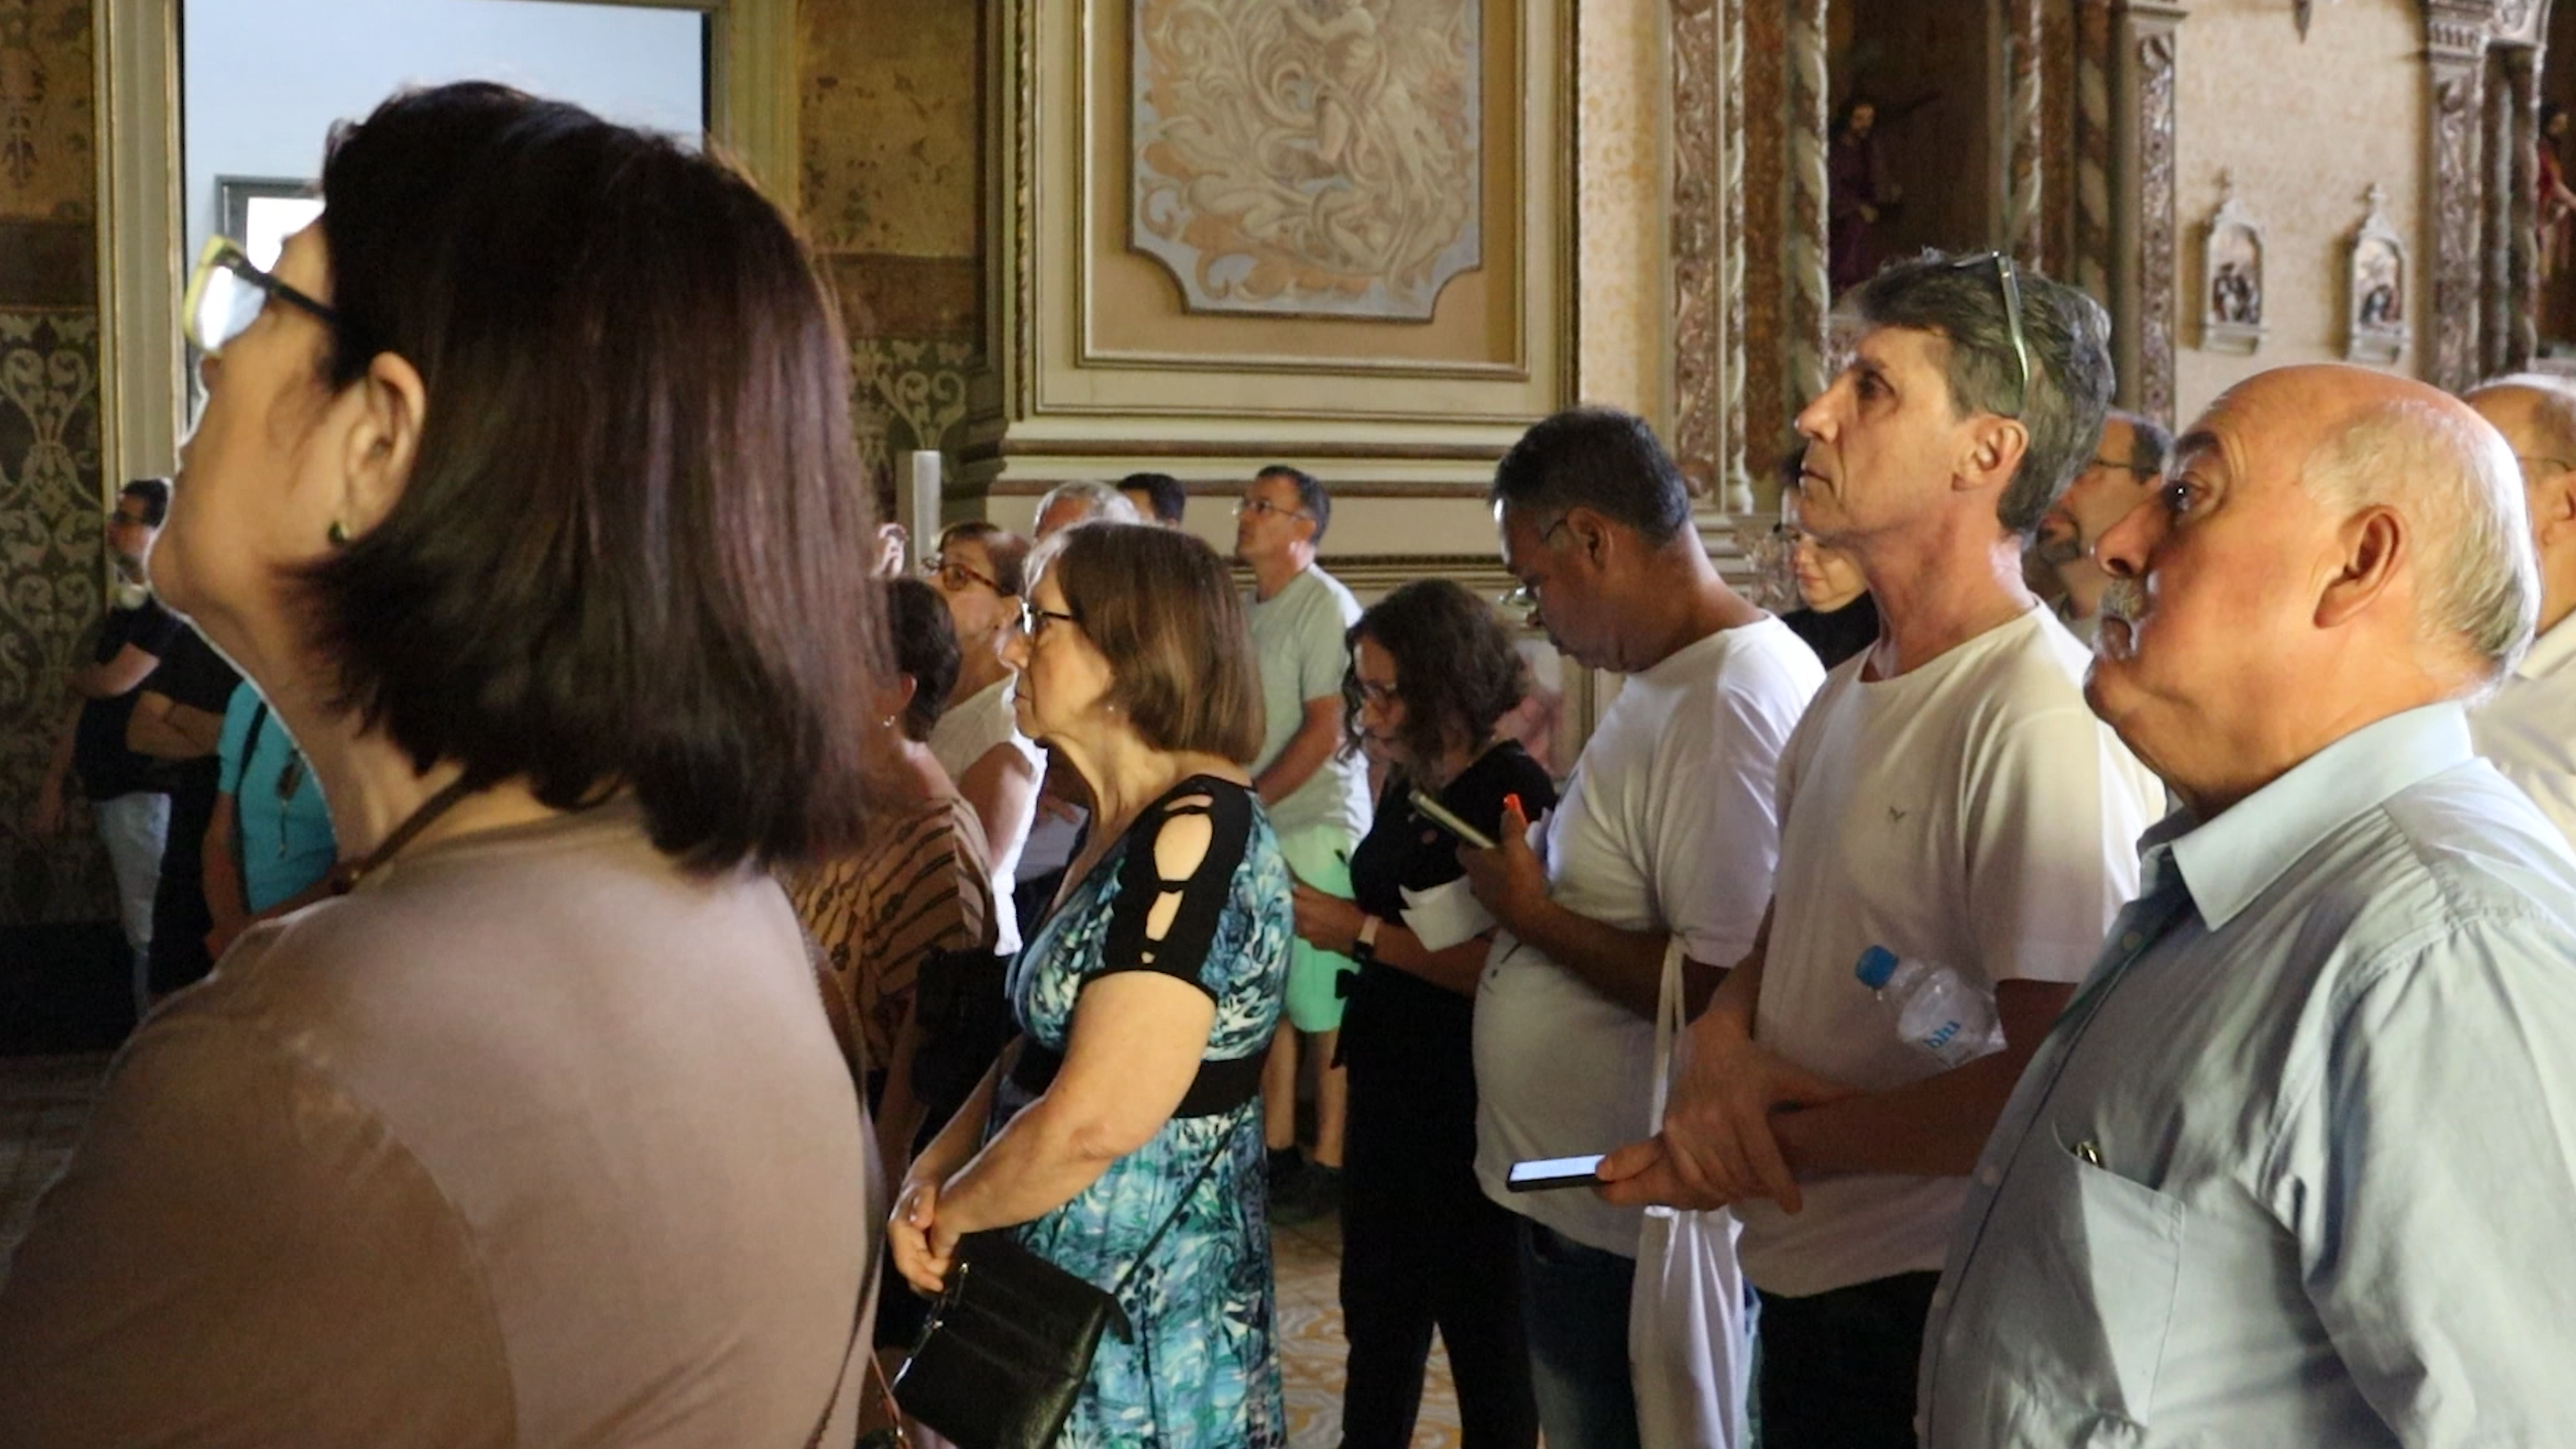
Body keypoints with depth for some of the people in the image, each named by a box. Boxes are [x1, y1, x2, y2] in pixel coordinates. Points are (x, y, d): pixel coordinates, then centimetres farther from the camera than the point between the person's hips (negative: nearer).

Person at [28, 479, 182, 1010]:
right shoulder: (122, 606, 16)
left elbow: (115, 681, -17)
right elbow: (85, 700, 17)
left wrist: (80, 677, 6)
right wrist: (54, 783, 15)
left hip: (143, 790, -9)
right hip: (108, 785, 9)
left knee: (150, 933, -6)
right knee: (135, 926, 12)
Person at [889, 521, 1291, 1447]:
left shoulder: (1198, 838, -22)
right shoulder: (1127, 830, 10)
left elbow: (1096, 1121, -27)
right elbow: (1046, 1042, 13)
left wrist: (950, 1210, -11)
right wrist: (934, 1171, -3)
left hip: (1139, 1332, -9)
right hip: (1060, 1298, 9)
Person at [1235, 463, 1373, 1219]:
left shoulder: (1327, 607, -9)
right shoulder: (1246, 610, 15)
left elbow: (1326, 731, -14)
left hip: (1315, 830, -8)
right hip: (1255, 834, 8)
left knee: (1321, 1005, -4)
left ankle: (1329, 1161, 4)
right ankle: (1276, 1150, 19)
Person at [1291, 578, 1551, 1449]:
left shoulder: (1513, 792, -17)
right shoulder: (1408, 787, 8)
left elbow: (1504, 966, -25)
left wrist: (1361, 933, -24)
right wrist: (1311, 914, 4)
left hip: (1467, 1108, -9)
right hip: (1389, 1086, 9)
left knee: (1482, 1328, 7)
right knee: (1377, 1314, 20)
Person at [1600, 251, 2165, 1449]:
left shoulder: (2045, 721, -21)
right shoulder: (1845, 700, 10)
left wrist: (1775, 1147, -16)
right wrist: (1721, 1049, -7)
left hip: (1931, 1316, -8)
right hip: (1805, 1292, 8)